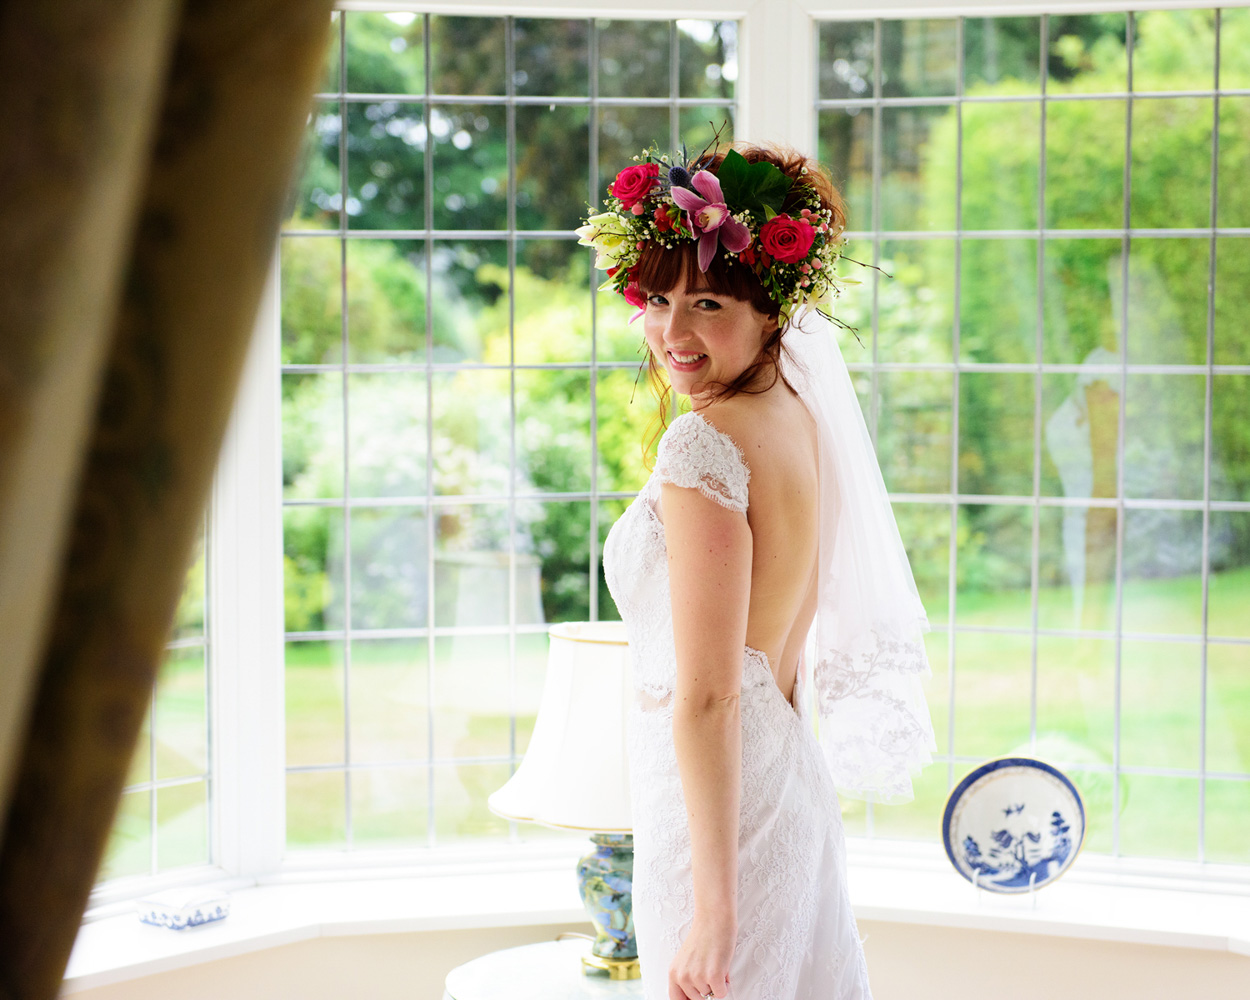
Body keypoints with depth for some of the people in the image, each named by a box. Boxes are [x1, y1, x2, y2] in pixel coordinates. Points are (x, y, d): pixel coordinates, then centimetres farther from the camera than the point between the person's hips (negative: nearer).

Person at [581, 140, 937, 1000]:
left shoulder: (702, 444, -19)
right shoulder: (802, 420, 8)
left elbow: (708, 696, -21)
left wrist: (712, 910, -20)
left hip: (717, 806, -9)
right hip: (796, 787, 9)